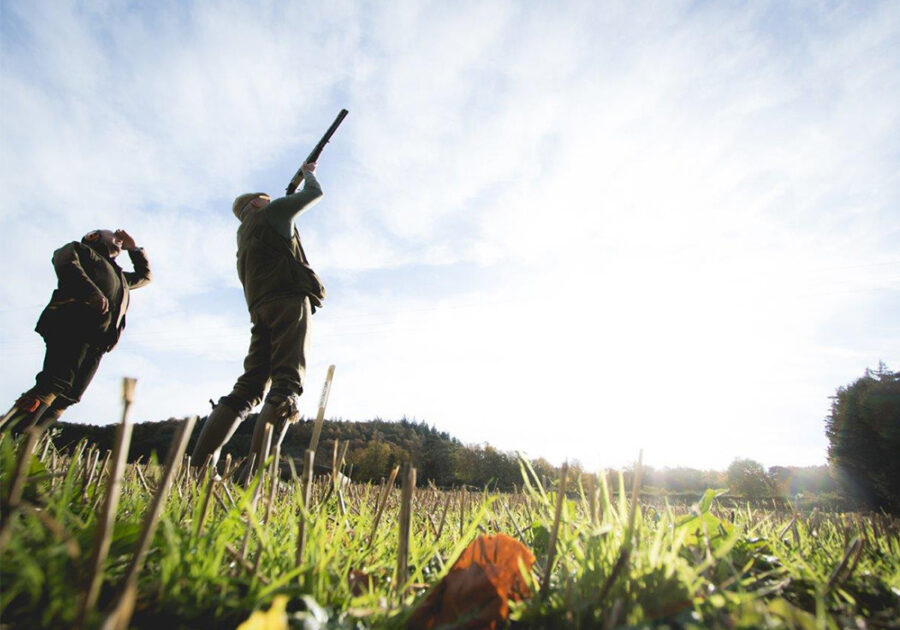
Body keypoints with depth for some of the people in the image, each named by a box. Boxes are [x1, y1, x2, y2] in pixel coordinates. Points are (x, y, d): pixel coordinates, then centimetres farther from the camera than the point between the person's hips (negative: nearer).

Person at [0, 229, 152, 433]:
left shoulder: (120, 277, 39)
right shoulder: (81, 249, 19)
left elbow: (144, 275, 55)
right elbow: (65, 263, -4)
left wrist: (133, 248, 43)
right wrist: (92, 292, -21)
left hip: (97, 341, 7)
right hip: (73, 325, -7)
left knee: (65, 398, -6)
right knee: (53, 386, -24)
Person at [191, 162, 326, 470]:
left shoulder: (244, 234, 32)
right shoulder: (270, 211, 14)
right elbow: (314, 194, 22)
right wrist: (309, 173, 43)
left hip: (261, 308, 8)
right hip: (289, 300, -8)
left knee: (249, 387, 5)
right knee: (286, 385, -17)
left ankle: (198, 464, 0)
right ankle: (255, 475, -27)